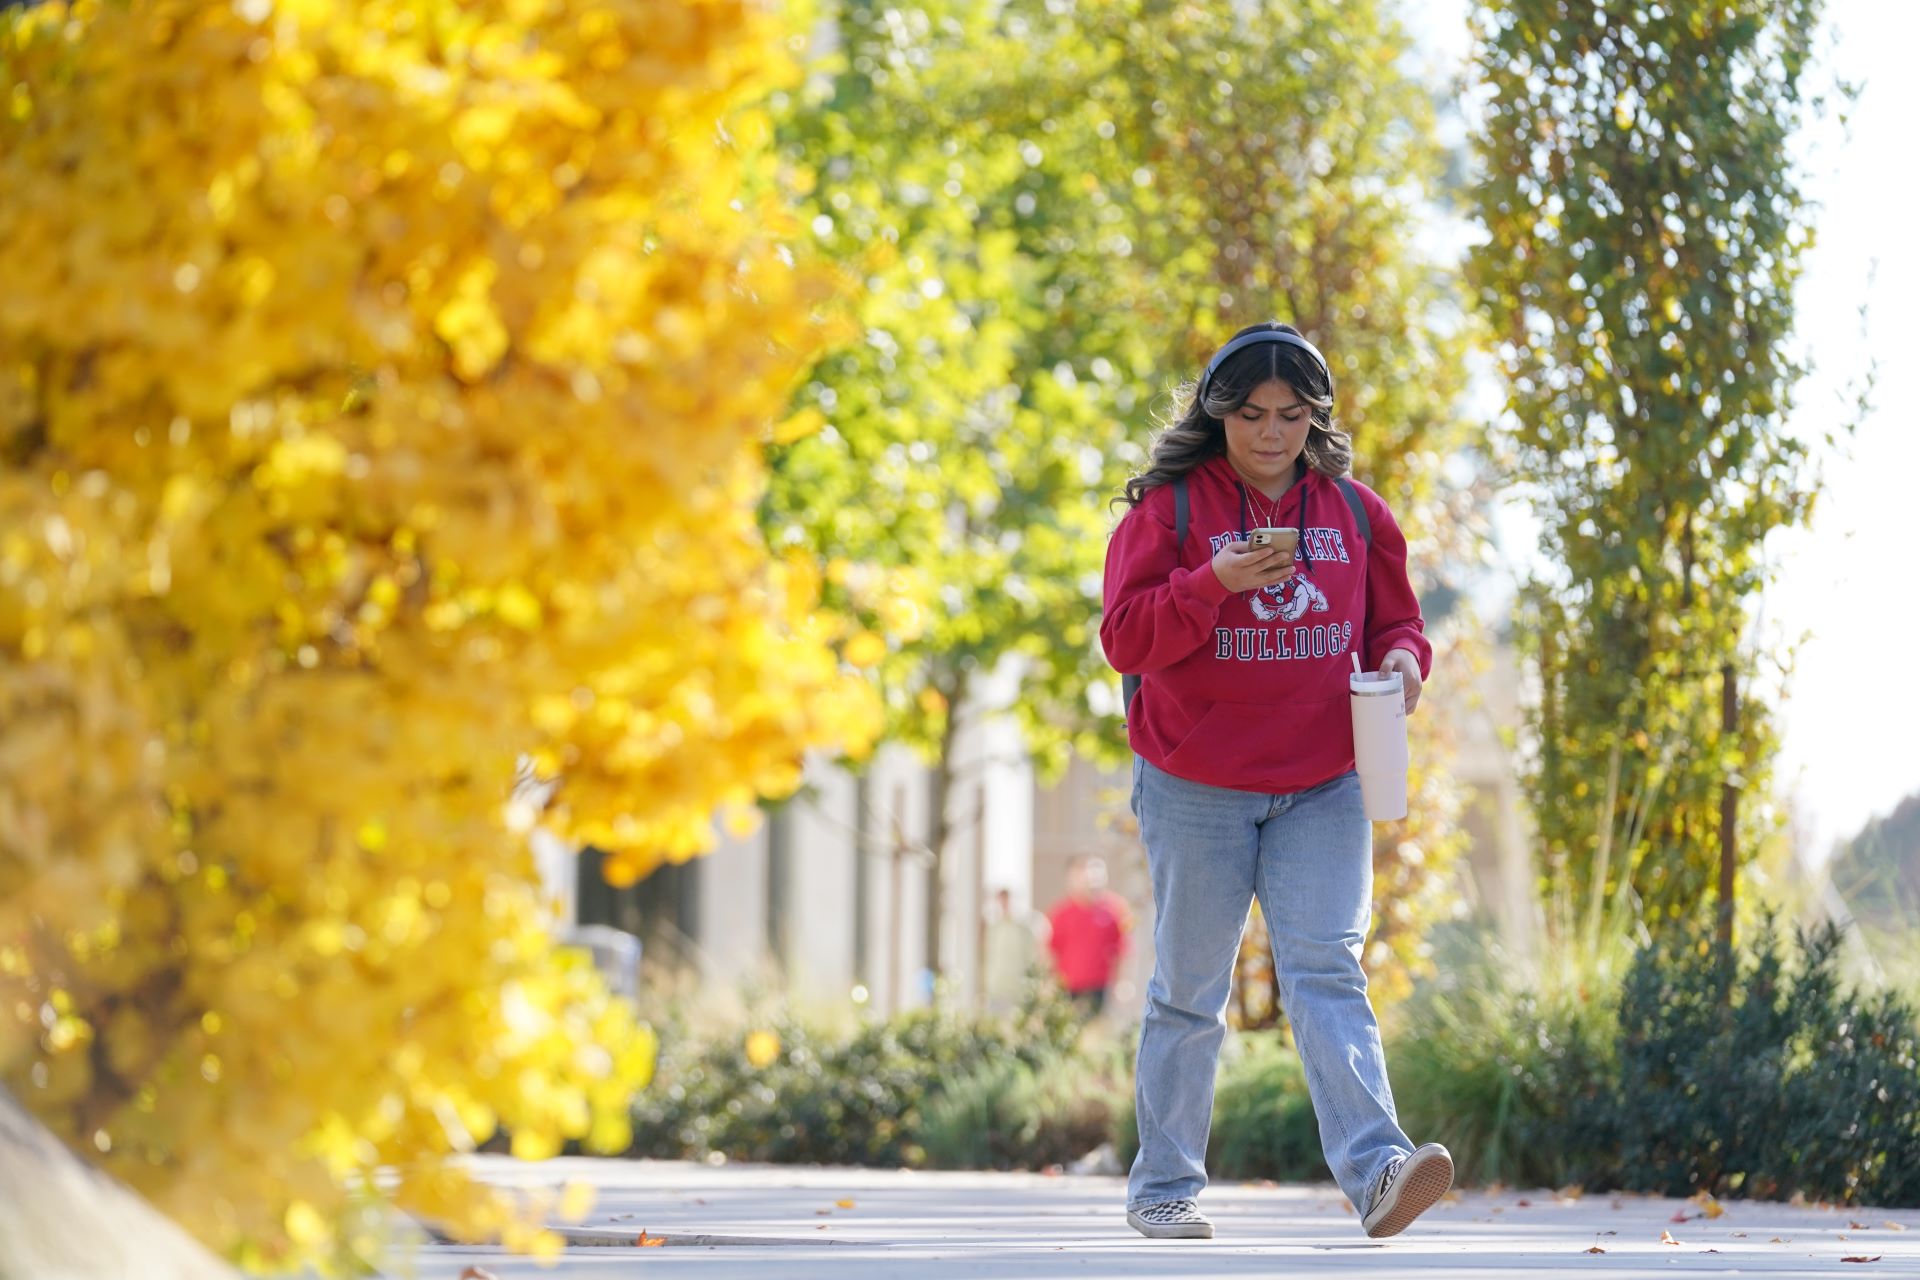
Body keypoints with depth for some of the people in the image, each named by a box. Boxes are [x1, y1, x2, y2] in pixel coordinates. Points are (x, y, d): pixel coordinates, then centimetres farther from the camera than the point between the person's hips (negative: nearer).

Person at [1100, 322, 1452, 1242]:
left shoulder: (1354, 513, 7)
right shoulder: (1169, 507, -4)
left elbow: (1394, 620, 16)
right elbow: (1125, 639, -9)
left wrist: (1401, 658, -7)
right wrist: (1216, 583, -23)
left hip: (1321, 791, 2)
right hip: (1194, 792, -2)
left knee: (1326, 973, -12)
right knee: (1190, 992, 7)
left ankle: (1376, 1170, -26)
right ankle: (1163, 1187, 17)